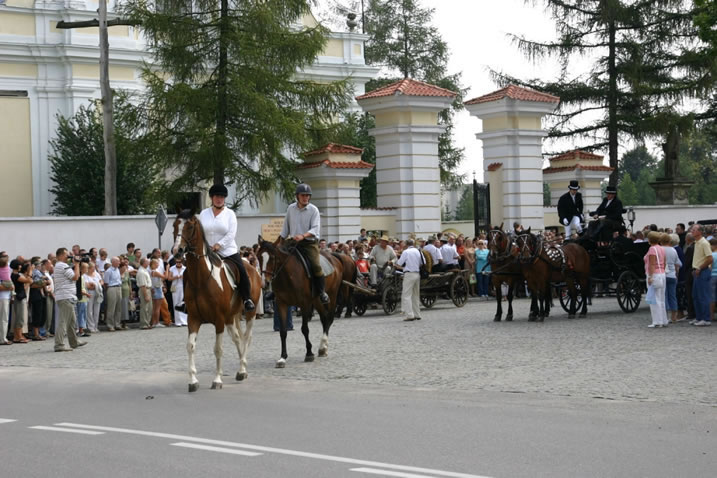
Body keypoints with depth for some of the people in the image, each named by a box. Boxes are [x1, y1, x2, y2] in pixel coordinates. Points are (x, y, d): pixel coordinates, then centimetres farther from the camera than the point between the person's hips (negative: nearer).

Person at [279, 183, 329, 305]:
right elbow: (285, 228, 18)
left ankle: (322, 292, -7)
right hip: (293, 243, 4)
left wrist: (303, 236, -30)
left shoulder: (313, 210, -4)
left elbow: (315, 229, -14)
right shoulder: (291, 208, 7)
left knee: (315, 266, -21)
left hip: (309, 243, -4)